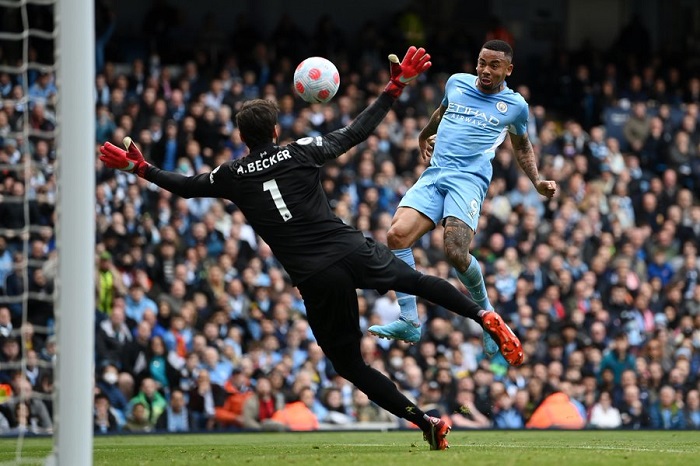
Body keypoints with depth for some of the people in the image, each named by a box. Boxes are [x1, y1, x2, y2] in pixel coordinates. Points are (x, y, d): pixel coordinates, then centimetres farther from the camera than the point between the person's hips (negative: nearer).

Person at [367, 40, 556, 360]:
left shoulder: (515, 105, 10)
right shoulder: (457, 83, 16)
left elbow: (521, 145, 27)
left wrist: (537, 183, 17)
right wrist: (423, 136, 47)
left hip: (469, 179, -4)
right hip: (434, 174, 4)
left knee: (455, 253, -26)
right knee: (397, 235, -20)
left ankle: (485, 311, 2)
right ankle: (409, 322, -17)